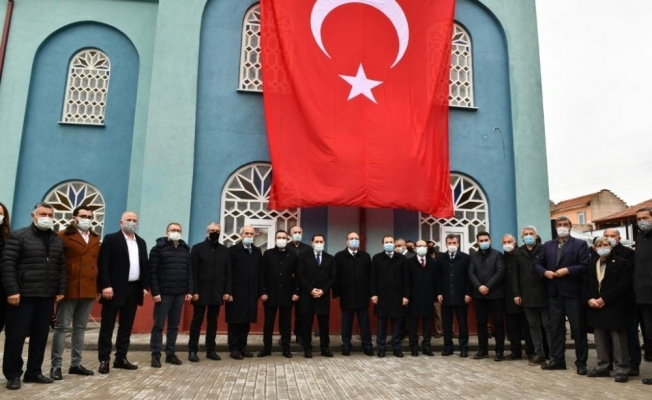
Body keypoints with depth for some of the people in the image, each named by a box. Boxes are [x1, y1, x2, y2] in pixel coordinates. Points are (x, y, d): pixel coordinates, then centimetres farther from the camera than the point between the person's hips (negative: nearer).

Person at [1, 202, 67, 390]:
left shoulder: (57, 241, 13)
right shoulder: (18, 236, -2)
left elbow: (61, 267, 14)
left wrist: (61, 290, 7)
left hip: (47, 296, 5)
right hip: (23, 295, -5)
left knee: (40, 336, 9)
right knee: (16, 335, 2)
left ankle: (34, 372, 20)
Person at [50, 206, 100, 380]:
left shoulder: (96, 239, 15)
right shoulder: (64, 236, -1)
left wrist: (99, 286, 7)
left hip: (89, 290, 5)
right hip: (69, 288, -5)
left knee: (80, 328, 11)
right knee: (62, 326, 1)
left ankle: (76, 364, 19)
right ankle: (56, 365, 9)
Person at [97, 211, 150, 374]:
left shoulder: (141, 242, 15)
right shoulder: (111, 239, -2)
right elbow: (103, 264, -9)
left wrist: (145, 286, 7)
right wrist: (106, 285, -18)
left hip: (134, 289, 6)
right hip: (115, 288, -5)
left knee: (126, 327, 10)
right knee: (107, 326, 2)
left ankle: (121, 358, 18)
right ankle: (104, 360, 9)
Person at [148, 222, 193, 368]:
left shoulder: (185, 250, 11)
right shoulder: (158, 249, -2)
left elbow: (189, 272, 10)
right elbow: (152, 272, -7)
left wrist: (189, 291, 3)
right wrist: (155, 292, -13)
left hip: (180, 294, 4)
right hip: (164, 293, -4)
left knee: (174, 326, 10)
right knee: (158, 325, 1)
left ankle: (170, 354, 17)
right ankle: (155, 355, 9)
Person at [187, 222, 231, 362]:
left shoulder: (225, 250, 10)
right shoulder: (197, 248, 0)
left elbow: (228, 272, 7)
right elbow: (193, 272, -5)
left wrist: (227, 291, -1)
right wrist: (194, 291, -12)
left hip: (217, 293, 3)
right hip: (201, 292, -3)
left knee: (213, 321, 8)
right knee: (197, 320, 3)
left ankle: (211, 350, 14)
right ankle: (192, 350, 10)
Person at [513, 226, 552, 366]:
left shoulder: (544, 250, -1)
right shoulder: (517, 252, 10)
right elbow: (515, 275, 7)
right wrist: (516, 294, 1)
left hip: (543, 293, -3)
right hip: (527, 295, 3)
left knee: (548, 324, 3)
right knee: (533, 325, 8)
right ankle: (539, 354, 14)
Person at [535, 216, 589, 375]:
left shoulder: (580, 244, 0)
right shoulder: (548, 245, 13)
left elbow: (585, 266, -10)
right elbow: (538, 264, 14)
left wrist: (568, 270, -19)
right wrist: (544, 272, -6)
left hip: (573, 292, -4)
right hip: (554, 292, 4)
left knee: (578, 328, 3)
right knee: (556, 327, 9)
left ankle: (581, 362, 13)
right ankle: (557, 359, 18)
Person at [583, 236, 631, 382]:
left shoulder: (621, 263, -3)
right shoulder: (591, 265, 14)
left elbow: (624, 285, -13)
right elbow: (585, 285, 12)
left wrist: (604, 299, -17)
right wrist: (589, 299, -7)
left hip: (615, 309, -5)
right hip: (596, 307, 5)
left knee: (618, 340, 0)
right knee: (600, 339, 11)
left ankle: (622, 369, 8)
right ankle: (602, 366, 21)